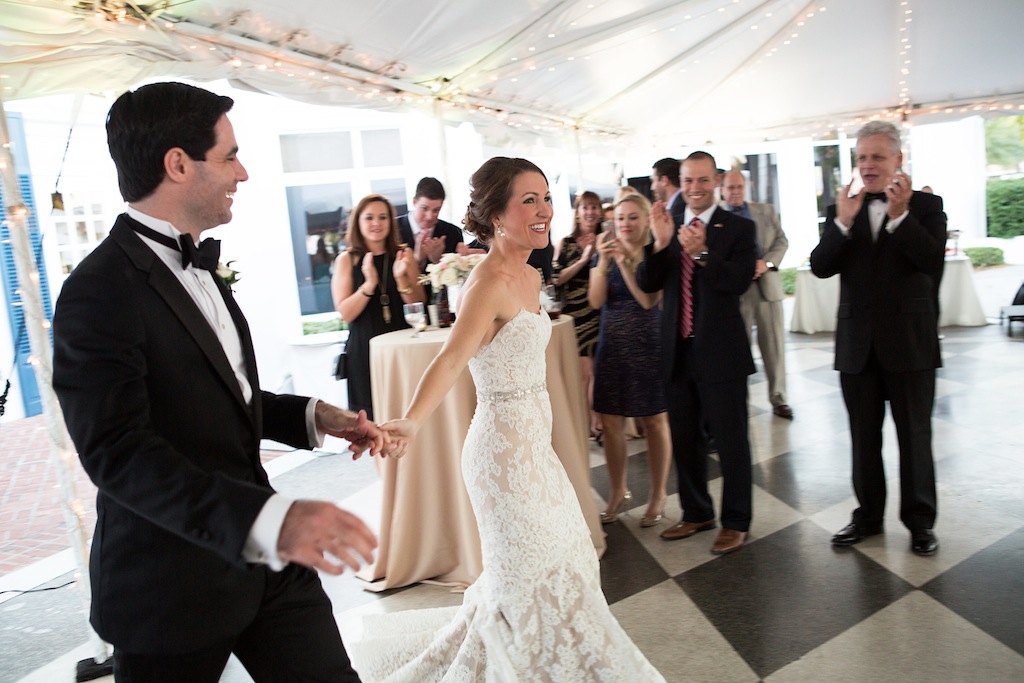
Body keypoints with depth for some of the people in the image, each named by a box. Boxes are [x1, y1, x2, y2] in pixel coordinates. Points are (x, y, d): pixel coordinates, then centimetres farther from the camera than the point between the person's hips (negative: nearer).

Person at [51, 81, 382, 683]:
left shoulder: (196, 267, 10)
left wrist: (314, 416, 2)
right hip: (172, 588, -7)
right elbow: (118, 451, -28)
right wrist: (268, 519, -39)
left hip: (264, 558, 7)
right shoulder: (101, 293, -19)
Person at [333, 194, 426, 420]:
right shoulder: (347, 260, 1)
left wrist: (401, 278, -15)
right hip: (365, 351, -1)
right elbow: (345, 313, -8)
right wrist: (369, 284, -21)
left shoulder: (403, 255, 5)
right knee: (371, 418, 2)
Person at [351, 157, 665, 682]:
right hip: (505, 446, -9)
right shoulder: (490, 281, -21)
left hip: (534, 441, 9)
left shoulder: (528, 277, 6)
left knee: (559, 562, 23)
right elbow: (451, 358, -35)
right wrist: (410, 423, -48)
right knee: (531, 579, 7)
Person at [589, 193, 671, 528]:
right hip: (612, 346, 4)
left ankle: (657, 496, 21)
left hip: (648, 346, -3)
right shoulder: (605, 252, 5)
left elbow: (649, 300, -17)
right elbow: (596, 301, -5)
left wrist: (624, 261, -22)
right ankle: (618, 492, 25)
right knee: (610, 422, 8)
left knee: (654, 422, 6)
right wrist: (604, 262, -19)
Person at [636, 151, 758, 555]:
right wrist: (661, 242, -18)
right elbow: (647, 285, -3)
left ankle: (736, 521, 23)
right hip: (677, 352, 5)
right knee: (684, 439, 16)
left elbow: (740, 281, -19)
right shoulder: (668, 228, 7)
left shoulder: (738, 228, -5)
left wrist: (701, 252, -32)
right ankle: (696, 513, 34)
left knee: (731, 440, 6)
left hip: (721, 352, -5)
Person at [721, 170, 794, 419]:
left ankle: (778, 398, 17)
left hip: (767, 285, 3)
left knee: (774, 344, 6)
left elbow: (782, 241, 8)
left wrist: (766, 262, -10)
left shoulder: (766, 211, 12)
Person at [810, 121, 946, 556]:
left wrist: (900, 215, -26)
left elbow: (934, 262, -18)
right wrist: (843, 222, -21)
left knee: (915, 436, 9)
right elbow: (820, 267, -8)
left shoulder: (925, 205, -2)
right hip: (857, 344, 3)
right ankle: (868, 515, 27)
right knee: (863, 438, 13)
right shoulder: (841, 210, 5)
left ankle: (919, 520, 24)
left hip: (909, 341, -2)